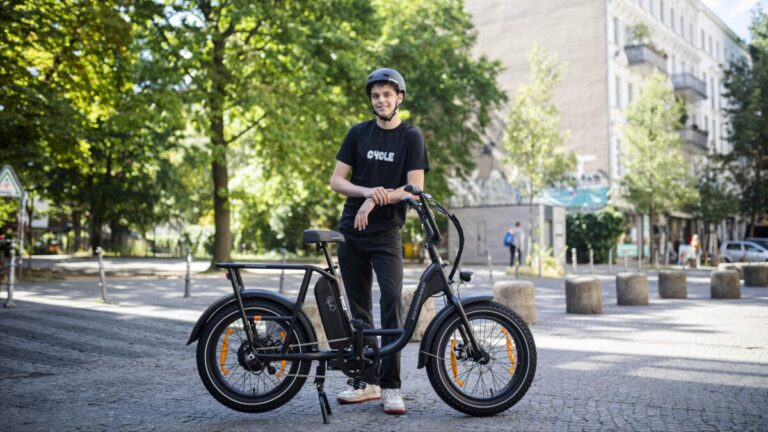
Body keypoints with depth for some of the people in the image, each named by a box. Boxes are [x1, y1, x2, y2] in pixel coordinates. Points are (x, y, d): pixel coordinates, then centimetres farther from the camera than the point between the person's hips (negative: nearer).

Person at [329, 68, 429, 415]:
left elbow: (415, 188, -8)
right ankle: (368, 382, 18)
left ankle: (390, 386, -9)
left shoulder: (411, 137, 0)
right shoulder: (358, 133, 7)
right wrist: (367, 191, -16)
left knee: (392, 298, -17)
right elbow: (336, 181, 2)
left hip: (386, 233, -3)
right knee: (359, 310, 7)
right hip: (351, 231, 3)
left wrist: (375, 200, -19)